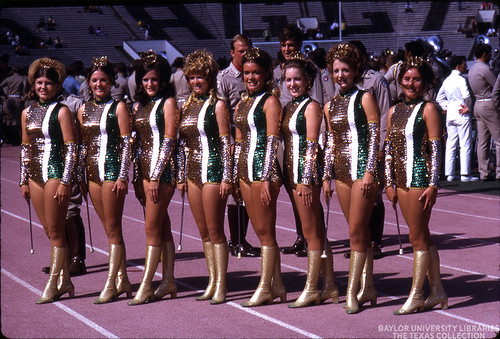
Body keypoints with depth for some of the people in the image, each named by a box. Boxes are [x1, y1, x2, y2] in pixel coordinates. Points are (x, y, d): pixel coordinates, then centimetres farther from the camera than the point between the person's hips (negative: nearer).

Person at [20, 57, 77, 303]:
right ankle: (65, 281, 18)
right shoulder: (27, 113, 12)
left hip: (56, 172, -6)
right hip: (35, 174, 7)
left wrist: (65, 181, -15)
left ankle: (52, 285, 4)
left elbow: (71, 149, -9)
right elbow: (25, 148, 17)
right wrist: (24, 180, 14)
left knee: (55, 231, -2)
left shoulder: (61, 112, -6)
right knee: (50, 231, 9)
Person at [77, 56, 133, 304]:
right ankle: (123, 280, 17)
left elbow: (127, 143, -7)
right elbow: (82, 145, 16)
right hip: (92, 172, 6)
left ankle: (111, 285, 2)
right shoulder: (84, 110, 12)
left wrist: (123, 176, -13)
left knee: (113, 229, -2)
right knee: (109, 229, 10)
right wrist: (80, 177, 12)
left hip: (113, 169, -6)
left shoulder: (118, 107, -4)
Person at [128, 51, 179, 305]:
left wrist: (156, 176, -16)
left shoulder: (168, 103, -6)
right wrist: (138, 177, 11)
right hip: (144, 170, 7)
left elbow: (168, 141, -12)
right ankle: (168, 281, 16)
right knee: (162, 227, 10)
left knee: (152, 228, -6)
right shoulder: (139, 106, 15)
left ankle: (146, 286, -3)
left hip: (162, 170, -7)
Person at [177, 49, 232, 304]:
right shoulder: (187, 106, 13)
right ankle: (212, 281, 17)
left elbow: (226, 142, -8)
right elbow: (182, 143, 16)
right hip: (193, 172, 7)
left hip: (212, 170, -7)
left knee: (215, 231, -4)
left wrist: (226, 177, -12)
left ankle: (221, 284, 3)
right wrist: (181, 176, 14)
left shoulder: (217, 105, -6)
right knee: (203, 231, 10)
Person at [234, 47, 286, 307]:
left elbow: (272, 141, -13)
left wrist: (266, 178, -18)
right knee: (261, 231, 10)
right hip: (245, 169, 8)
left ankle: (265, 288, 4)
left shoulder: (269, 101, -7)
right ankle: (277, 286, 17)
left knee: (265, 231, -3)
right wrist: (235, 177, 16)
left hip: (263, 168, -8)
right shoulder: (242, 103, 16)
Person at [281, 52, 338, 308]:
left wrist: (307, 180, -18)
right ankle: (330, 286, 17)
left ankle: (311, 289, 5)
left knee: (311, 232, -2)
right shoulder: (288, 108, 16)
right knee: (317, 230, 11)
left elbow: (312, 146, -13)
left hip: (307, 172, -8)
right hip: (292, 172, 8)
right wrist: (286, 176, 13)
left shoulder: (311, 107, -8)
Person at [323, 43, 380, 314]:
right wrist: (326, 177, 13)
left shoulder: (364, 98, -4)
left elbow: (374, 136, -8)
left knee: (356, 233, -6)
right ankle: (368, 288, 16)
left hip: (362, 169, -6)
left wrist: (370, 171, -15)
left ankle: (352, 291, -2)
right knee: (360, 232, 10)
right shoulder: (330, 106, 13)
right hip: (341, 172, 6)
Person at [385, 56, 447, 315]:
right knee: (423, 236, 12)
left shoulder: (428, 109, -6)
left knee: (418, 237, -3)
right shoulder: (394, 111, 13)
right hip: (401, 179, 7)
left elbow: (436, 149, -10)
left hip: (420, 177, -7)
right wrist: (389, 183, 11)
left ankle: (415, 296, 5)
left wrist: (433, 184, -14)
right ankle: (437, 291, 20)